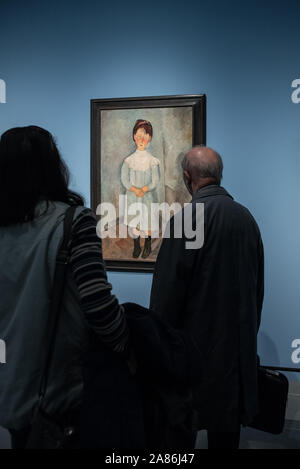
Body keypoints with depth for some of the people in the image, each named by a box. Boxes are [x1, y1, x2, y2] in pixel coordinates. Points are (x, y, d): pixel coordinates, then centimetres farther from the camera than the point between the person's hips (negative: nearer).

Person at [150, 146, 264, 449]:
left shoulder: (187, 218, -17)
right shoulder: (246, 217, 3)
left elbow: (167, 290, -16)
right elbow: (258, 285, 11)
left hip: (196, 339, -6)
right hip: (239, 343, 6)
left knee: (182, 426, 9)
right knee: (228, 424, 18)